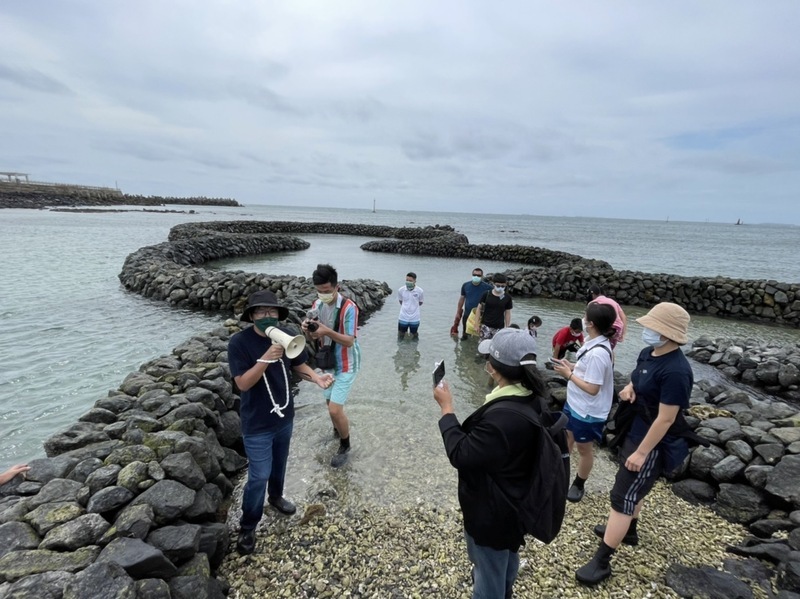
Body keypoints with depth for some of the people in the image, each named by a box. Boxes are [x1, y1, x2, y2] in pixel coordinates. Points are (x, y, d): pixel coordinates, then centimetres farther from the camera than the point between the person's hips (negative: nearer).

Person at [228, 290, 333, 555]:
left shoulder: (286, 335, -10)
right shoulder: (239, 342, -22)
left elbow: (298, 364, 4)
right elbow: (243, 383, -25)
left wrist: (316, 377, -16)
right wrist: (266, 358, -39)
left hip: (284, 416, 5)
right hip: (257, 424, -5)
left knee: (280, 462, 25)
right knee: (259, 476, 2)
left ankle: (276, 496, 54)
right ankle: (247, 527, 26)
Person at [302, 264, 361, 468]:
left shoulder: (348, 307, -23)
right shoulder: (317, 304, -2)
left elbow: (349, 341, -23)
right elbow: (315, 337, 3)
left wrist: (327, 331, -37)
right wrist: (308, 329, -20)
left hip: (345, 365, -6)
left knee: (335, 409, -7)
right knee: (330, 403, 21)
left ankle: (345, 446, 18)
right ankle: (339, 430, 49)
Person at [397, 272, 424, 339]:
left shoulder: (420, 291, -13)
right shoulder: (400, 290, -11)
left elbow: (420, 303, 4)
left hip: (414, 319, -1)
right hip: (403, 318, 1)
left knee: (414, 336, 17)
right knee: (400, 337, 16)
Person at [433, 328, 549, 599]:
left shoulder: (501, 416, -40)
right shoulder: (533, 399, -11)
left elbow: (461, 455, -28)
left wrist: (446, 408, -22)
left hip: (492, 512, -9)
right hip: (515, 501, 9)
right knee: (506, 558, 36)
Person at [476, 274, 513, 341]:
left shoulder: (507, 298, -1)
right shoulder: (487, 294, -5)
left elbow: (507, 313, 6)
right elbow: (479, 308, 4)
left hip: (499, 328, 1)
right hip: (486, 326, -1)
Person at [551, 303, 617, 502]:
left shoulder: (598, 353, -31)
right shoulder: (596, 344, -2)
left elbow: (592, 388, -28)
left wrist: (569, 375, -20)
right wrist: (572, 366, -2)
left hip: (587, 412, -9)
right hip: (574, 404, 9)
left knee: (584, 449, 15)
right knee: (566, 439, 26)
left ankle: (578, 485, 37)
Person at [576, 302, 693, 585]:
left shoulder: (675, 371, -30)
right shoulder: (648, 353, -2)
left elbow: (666, 418, -27)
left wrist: (641, 452, -22)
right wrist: (629, 388, -7)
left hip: (654, 444, -9)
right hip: (635, 432, 9)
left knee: (622, 497, -2)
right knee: (632, 487, 27)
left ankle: (601, 562, 11)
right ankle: (628, 531, 51)